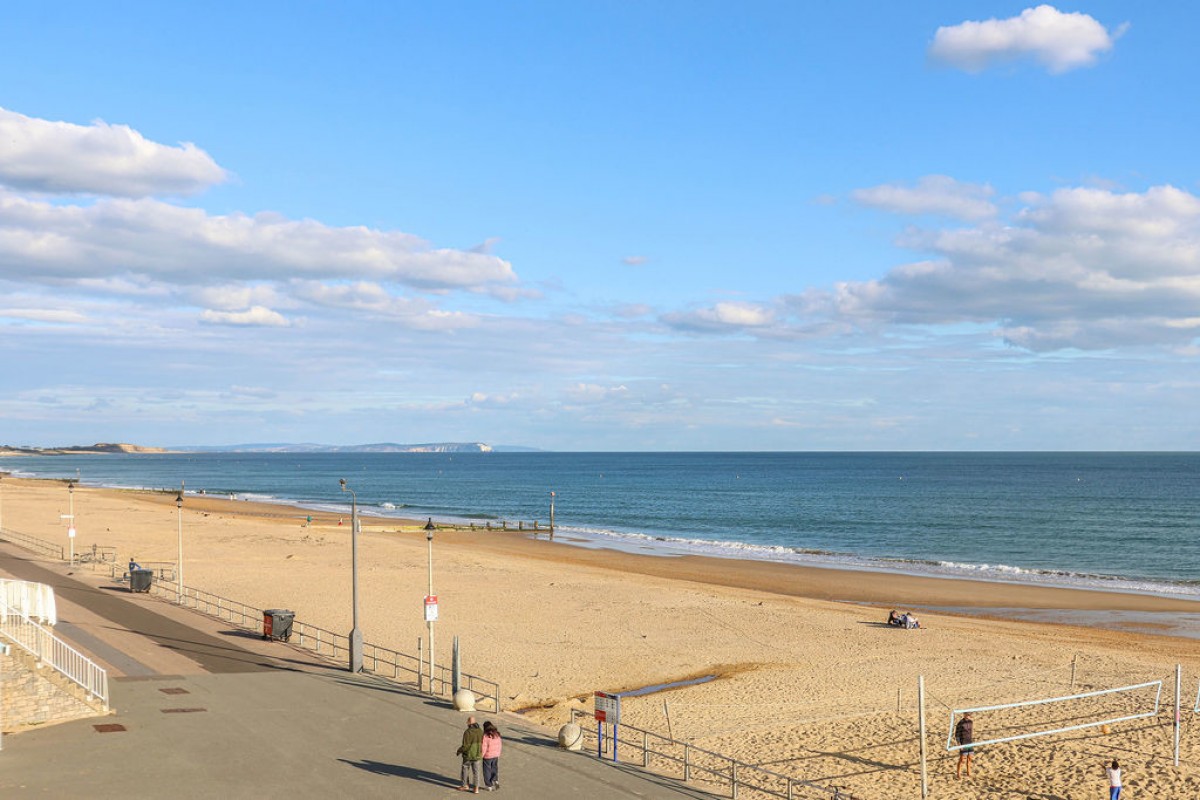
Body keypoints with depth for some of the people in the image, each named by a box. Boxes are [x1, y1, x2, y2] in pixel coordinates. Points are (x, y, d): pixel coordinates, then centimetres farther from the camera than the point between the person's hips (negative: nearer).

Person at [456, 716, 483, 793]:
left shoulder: (467, 732, -21)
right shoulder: (480, 732, -3)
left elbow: (465, 746, -21)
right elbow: (483, 744, 4)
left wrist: (458, 751, -3)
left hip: (468, 755, -5)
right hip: (477, 755, 5)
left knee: (465, 770, 15)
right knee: (475, 772, 11)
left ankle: (465, 786, 26)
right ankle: (476, 788, 10)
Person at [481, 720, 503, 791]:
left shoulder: (485, 736, -21)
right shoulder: (497, 735, -1)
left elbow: (484, 748, -20)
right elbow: (500, 744, 7)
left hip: (487, 756, -5)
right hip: (496, 756, 5)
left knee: (487, 771, 9)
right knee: (494, 769, 19)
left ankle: (489, 786, 13)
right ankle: (495, 780, -2)